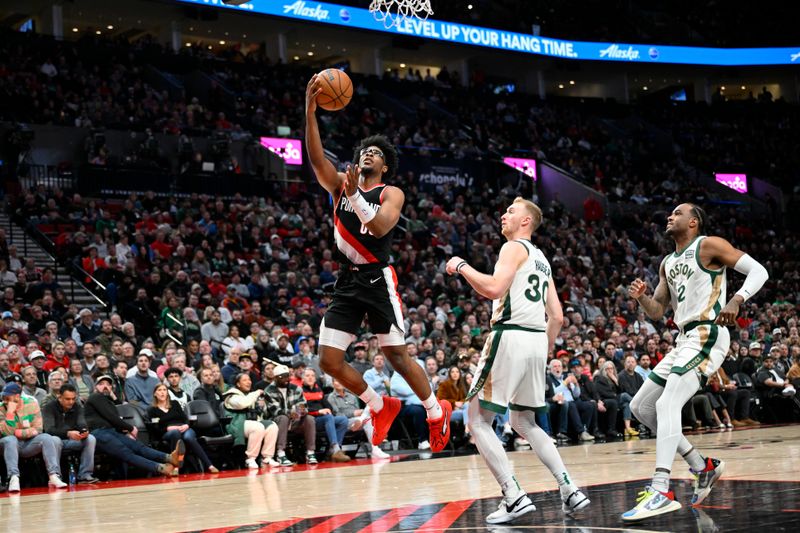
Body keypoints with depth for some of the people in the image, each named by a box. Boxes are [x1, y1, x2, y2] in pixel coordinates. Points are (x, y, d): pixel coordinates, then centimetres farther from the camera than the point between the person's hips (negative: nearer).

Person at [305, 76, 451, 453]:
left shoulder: (391, 194, 0)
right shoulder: (340, 184, 11)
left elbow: (380, 228, -19)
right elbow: (316, 157, -7)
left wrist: (354, 195, -30)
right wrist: (310, 111, -19)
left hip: (377, 279, -4)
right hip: (347, 281, 5)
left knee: (397, 357, -2)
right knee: (329, 360, -1)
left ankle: (436, 411, 21)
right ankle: (380, 406, 20)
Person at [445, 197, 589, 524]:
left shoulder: (515, 247, -2)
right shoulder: (541, 260, 24)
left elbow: (494, 289, -19)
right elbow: (557, 317, 21)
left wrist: (462, 267, -6)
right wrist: (546, 351, 28)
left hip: (510, 336, -9)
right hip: (538, 339, 9)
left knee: (478, 420, -2)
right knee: (525, 423, 20)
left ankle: (514, 497, -11)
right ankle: (570, 491, 11)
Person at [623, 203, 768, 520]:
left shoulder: (709, 245, -3)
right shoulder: (668, 263, 20)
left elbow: (758, 271, -10)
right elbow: (657, 312, 23)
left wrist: (736, 301, -27)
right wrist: (640, 297, 1)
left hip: (707, 335, -9)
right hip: (684, 340, 10)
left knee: (666, 404, -24)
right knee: (640, 407, 10)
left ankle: (661, 492, -30)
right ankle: (703, 467, 15)